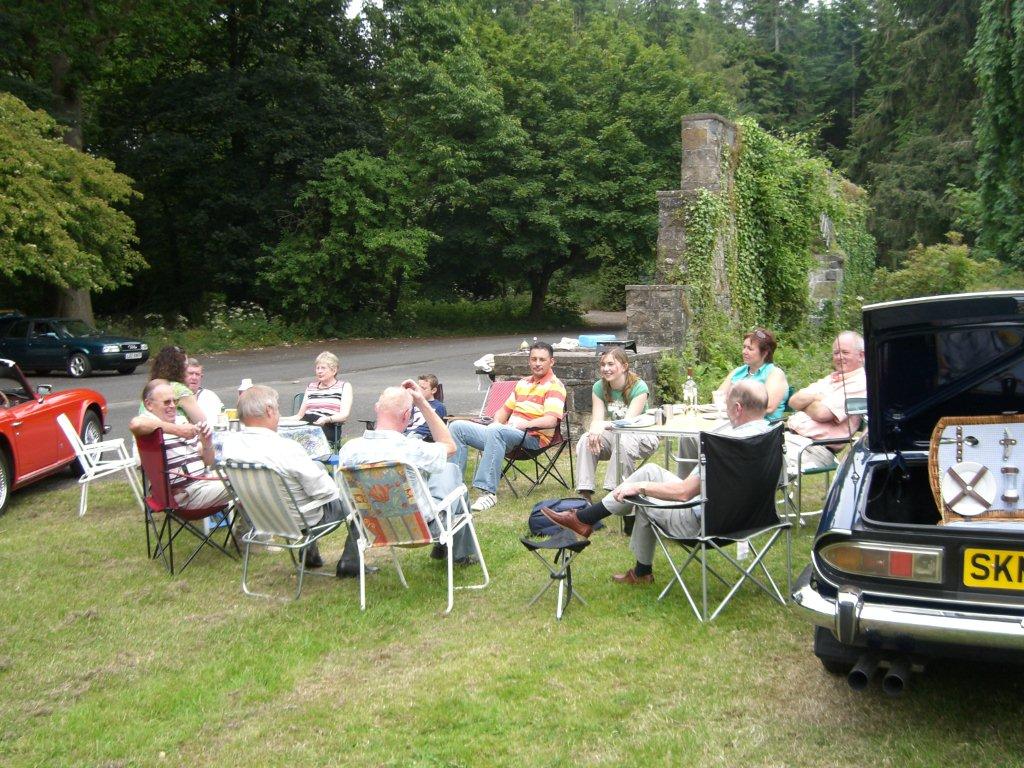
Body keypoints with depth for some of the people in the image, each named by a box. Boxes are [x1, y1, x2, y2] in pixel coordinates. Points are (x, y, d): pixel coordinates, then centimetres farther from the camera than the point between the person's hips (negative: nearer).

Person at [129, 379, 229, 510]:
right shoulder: (152, 425, -3)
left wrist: (207, 442, -2)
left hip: (205, 480, 8)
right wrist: (177, 430, -24)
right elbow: (135, 425, -32)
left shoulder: (182, 421, 17)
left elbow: (208, 461, 21)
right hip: (184, 493, -8)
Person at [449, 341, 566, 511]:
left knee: (496, 431, -40)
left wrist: (526, 424, -28)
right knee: (458, 427, -1)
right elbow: (505, 409, 29)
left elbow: (551, 420, -17)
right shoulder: (523, 383, 23)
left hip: (532, 438, -8)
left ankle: (488, 492, -41)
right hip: (508, 432, 8)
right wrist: (497, 422, 7)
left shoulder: (554, 386, -3)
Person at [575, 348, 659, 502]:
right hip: (614, 435, 5)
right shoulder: (599, 387, -3)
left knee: (623, 440, -37)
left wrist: (603, 426, -43)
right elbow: (597, 419, -12)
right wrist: (594, 431, -38)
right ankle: (585, 494, -25)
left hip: (642, 436, -5)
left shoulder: (639, 387, -18)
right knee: (586, 440, -23)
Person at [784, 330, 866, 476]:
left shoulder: (860, 383, -3)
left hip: (815, 447, -8)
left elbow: (822, 413, -13)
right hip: (789, 435, 8)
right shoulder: (830, 379, 25)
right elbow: (793, 401, 15)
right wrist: (815, 397, -4)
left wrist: (804, 402, 7)